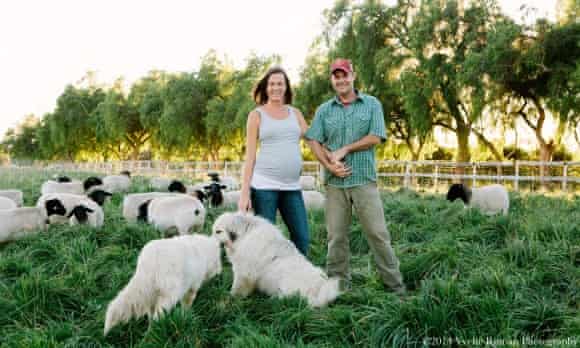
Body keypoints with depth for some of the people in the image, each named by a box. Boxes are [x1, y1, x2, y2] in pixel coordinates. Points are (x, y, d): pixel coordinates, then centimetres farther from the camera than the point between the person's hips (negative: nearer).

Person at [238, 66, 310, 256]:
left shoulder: (295, 113, 15)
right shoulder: (257, 115, 5)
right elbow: (250, 156, 2)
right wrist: (244, 192, -4)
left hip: (292, 187, 4)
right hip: (264, 185, -4)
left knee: (302, 240, 3)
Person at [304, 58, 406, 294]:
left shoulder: (372, 104, 6)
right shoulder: (324, 110, 11)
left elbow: (376, 137, -4)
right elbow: (314, 141, 3)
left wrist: (344, 150, -8)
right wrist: (330, 165, -12)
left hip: (364, 180, -2)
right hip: (334, 182, 2)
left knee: (377, 233, -1)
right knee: (336, 236, 6)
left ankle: (395, 285, 7)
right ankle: (338, 285, 16)